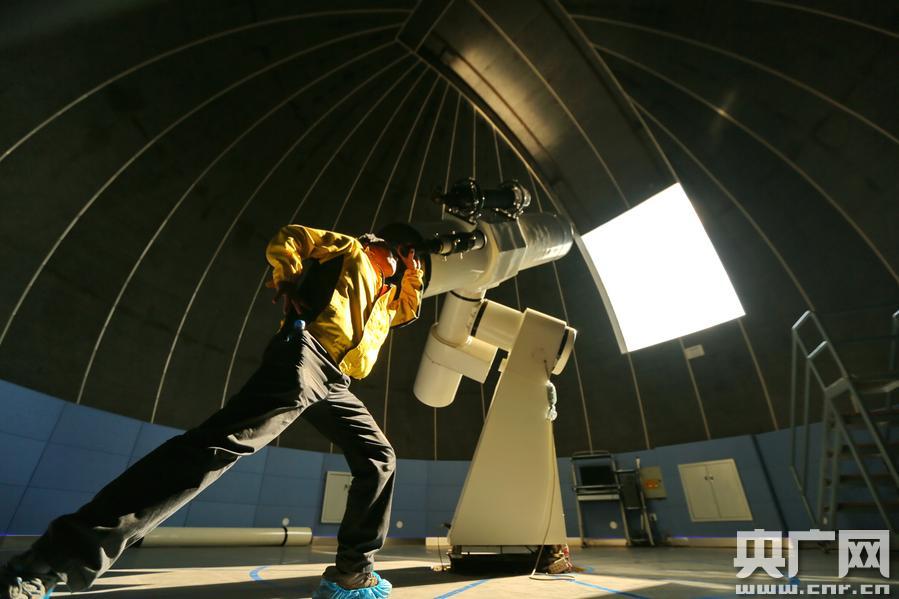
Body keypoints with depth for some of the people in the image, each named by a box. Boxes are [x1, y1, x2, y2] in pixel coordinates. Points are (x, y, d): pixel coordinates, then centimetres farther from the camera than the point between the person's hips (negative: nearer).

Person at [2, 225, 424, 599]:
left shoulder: (383, 298, 38)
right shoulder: (348, 249, 21)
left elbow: (408, 311, 51)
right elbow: (287, 239, 12)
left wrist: (413, 273, 46)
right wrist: (290, 288, 2)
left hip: (334, 385, 9)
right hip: (306, 354, -8)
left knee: (379, 459, 4)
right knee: (222, 442, -25)